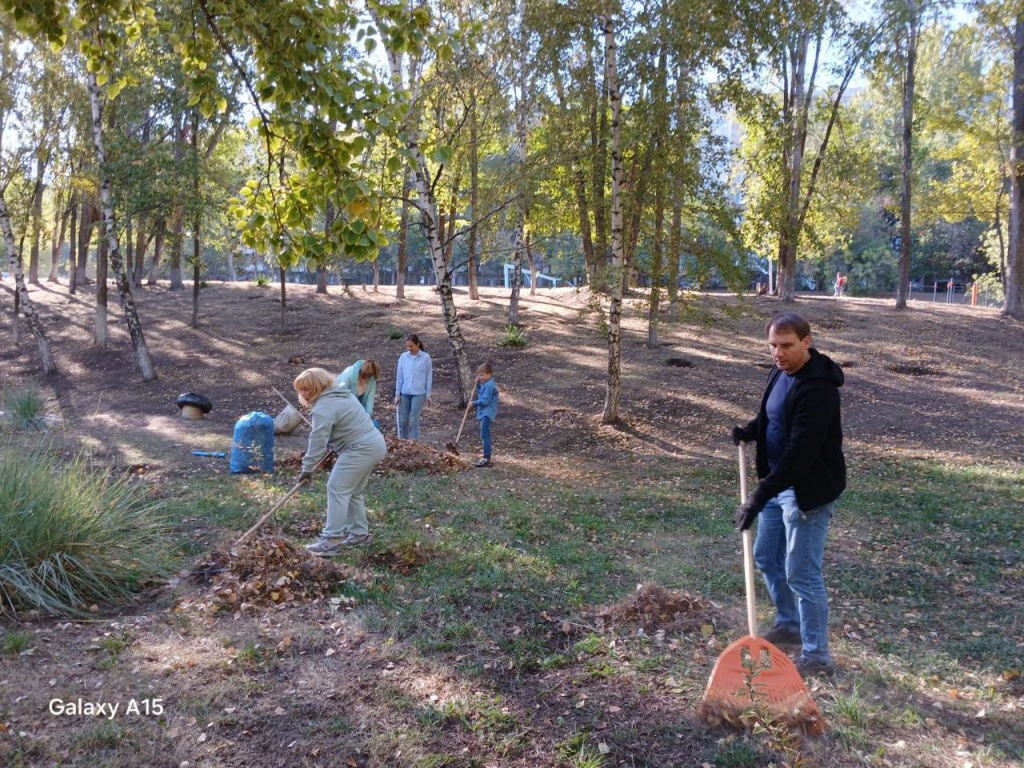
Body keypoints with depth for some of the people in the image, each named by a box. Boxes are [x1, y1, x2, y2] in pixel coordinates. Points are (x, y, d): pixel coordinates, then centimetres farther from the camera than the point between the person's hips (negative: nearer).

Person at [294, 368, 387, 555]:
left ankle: (333, 539, -9)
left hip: (360, 449, -11)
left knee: (337, 489, -8)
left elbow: (318, 441, -18)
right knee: (353, 491, 18)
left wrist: (307, 468, -12)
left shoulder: (323, 408, -14)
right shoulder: (342, 394, 18)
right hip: (375, 444, 11)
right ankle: (360, 533, 24)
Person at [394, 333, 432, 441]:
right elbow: (399, 376, 6)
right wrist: (397, 394, 4)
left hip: (418, 393, -3)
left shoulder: (426, 357, -4)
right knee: (403, 421, 7)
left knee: (413, 421, -5)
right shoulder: (403, 357, 2)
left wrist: (428, 395, 1)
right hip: (404, 393, 3)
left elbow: (429, 377, 1)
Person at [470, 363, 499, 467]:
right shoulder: (485, 384, 13)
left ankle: (487, 459, -13)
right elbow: (480, 393, 22)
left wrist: (474, 403, -13)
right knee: (484, 436, 19)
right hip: (484, 413, 11)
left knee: (485, 435, -12)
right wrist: (478, 384, 8)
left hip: (487, 414, -11)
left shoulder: (489, 385, -19)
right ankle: (486, 456, 29)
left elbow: (485, 401, -23)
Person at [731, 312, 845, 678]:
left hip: (808, 491, -10)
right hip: (780, 484, 10)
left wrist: (759, 496, -33)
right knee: (766, 557, 20)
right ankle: (789, 625, 41)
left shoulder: (817, 388, -26)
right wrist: (750, 430, 0)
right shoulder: (781, 372, 5)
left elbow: (801, 451, -31)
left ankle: (816, 656, 13)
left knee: (801, 572, -2)